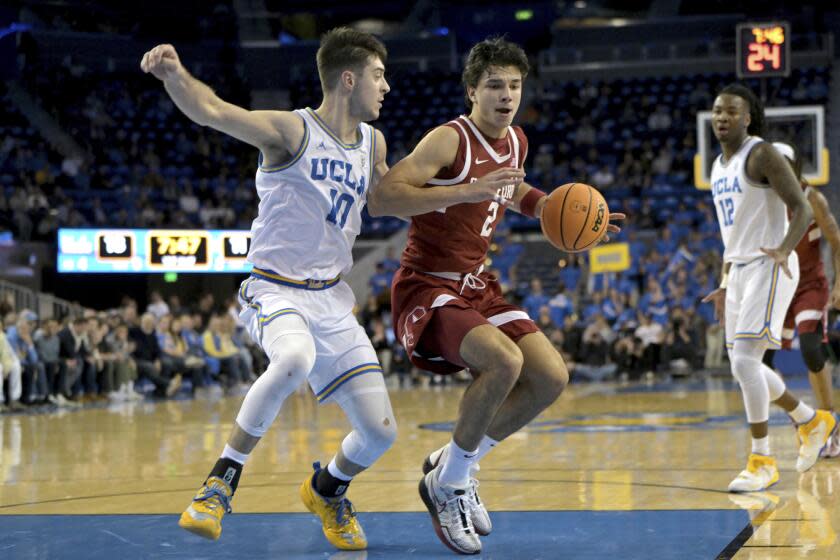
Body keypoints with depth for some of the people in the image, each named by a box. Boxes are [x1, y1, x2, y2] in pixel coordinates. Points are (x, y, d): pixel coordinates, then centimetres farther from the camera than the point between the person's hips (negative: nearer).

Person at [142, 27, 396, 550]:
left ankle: (327, 489, 35)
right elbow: (210, 110, -27)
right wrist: (173, 74, -47)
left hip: (332, 297, 6)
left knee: (381, 431, 1)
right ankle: (223, 479, -23)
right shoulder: (292, 130, -12)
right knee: (295, 359, -41)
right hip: (277, 289, -6)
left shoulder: (372, 143, 9)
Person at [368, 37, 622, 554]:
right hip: (427, 290, -8)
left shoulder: (517, 141, 6)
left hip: (476, 287, 8)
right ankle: (448, 483, -10)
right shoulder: (450, 140, -19)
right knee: (504, 361, -31)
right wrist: (465, 191, -37)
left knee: (552, 378, -1)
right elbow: (380, 199, -30)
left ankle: (457, 464, 16)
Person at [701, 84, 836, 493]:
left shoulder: (762, 155, -10)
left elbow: (802, 209, -17)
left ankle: (762, 461, -9)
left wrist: (784, 249, -35)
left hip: (770, 268, -9)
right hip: (739, 271, 9)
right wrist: (724, 287, 22)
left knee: (744, 361, -18)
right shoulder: (718, 167, 16)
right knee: (744, 367, 10)